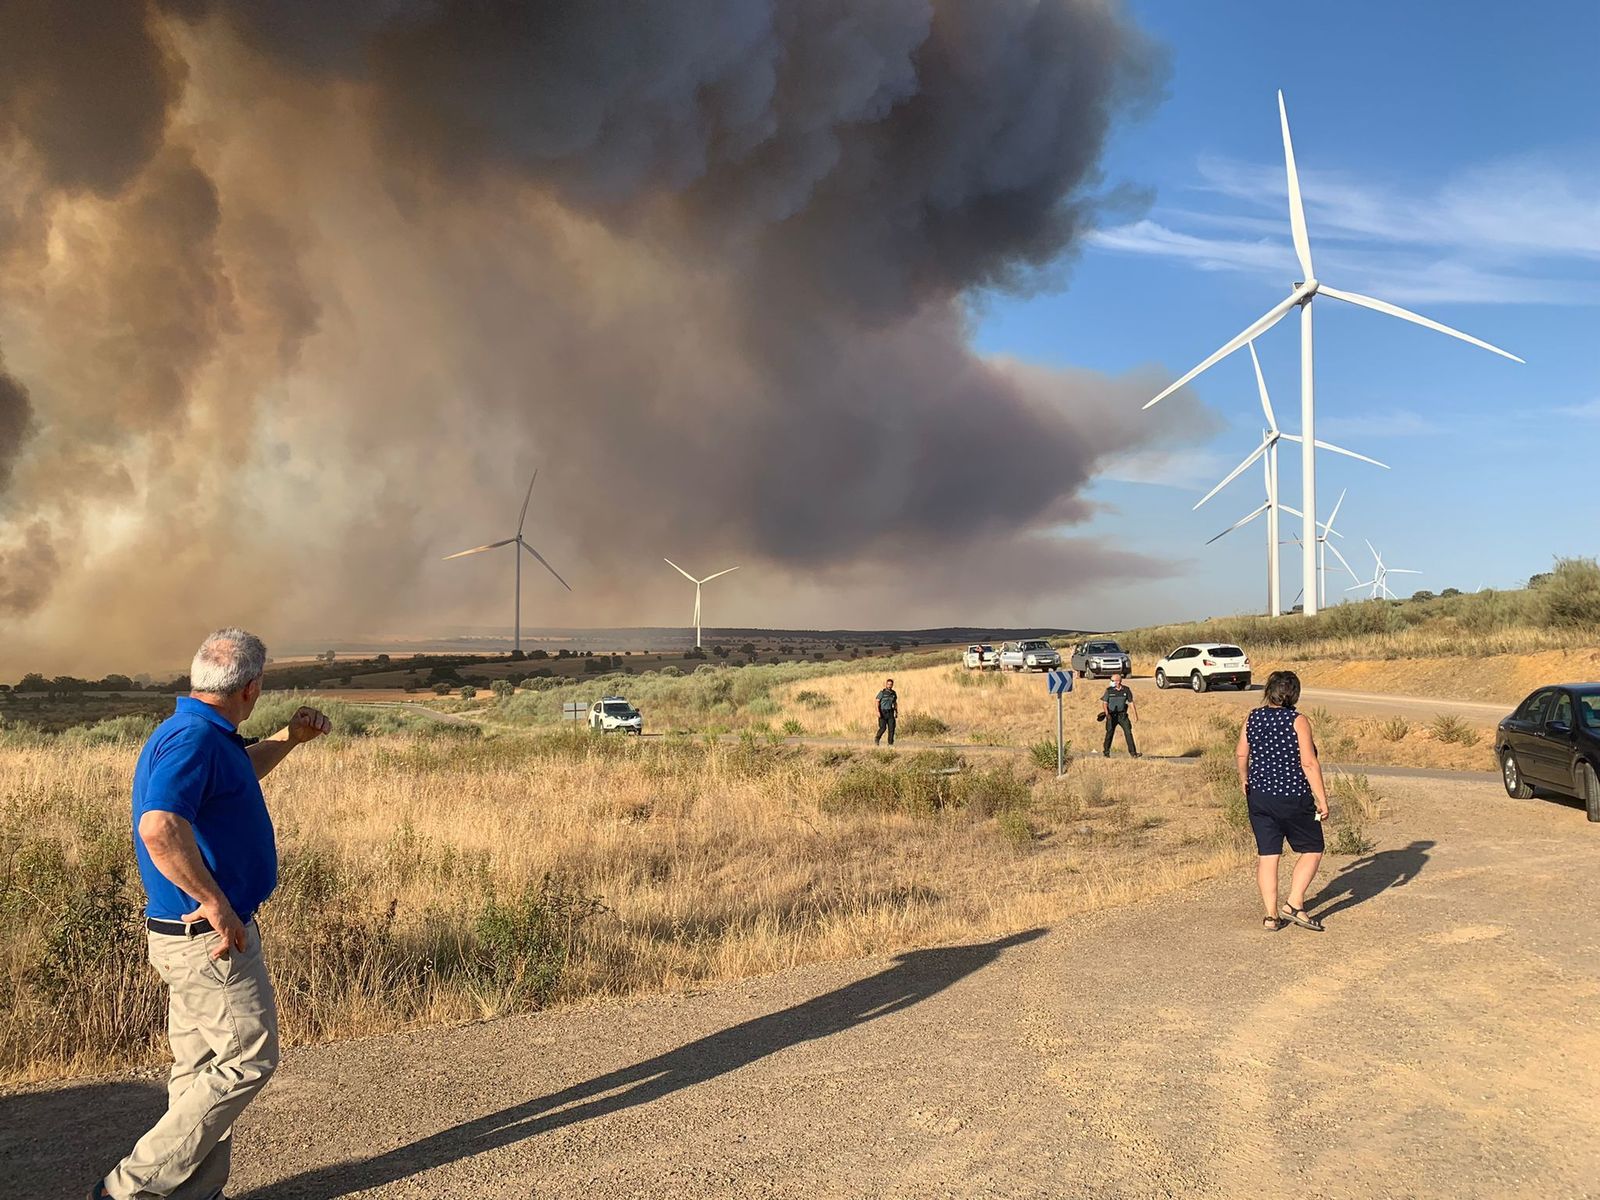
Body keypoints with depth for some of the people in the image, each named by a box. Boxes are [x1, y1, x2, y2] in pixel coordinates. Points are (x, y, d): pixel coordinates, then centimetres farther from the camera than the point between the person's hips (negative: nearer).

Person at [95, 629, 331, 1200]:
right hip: (211, 937, -10)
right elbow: (159, 829, -37)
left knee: (204, 1069, 16)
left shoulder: (200, 737, 11)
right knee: (247, 1059, 0)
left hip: (196, 935, 10)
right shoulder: (194, 739, -22)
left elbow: (232, 777, 35)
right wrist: (216, 903, -30)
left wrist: (289, 738, 29)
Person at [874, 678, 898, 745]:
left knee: (891, 728, -5)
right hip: (883, 712, -4)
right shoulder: (882, 693, -6)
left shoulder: (893, 693, 8)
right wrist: (878, 711, -22)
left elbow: (895, 703, 17)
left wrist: (897, 712, 13)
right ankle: (877, 739, 14)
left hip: (890, 713, 4)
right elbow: (877, 702, -11)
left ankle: (890, 743, 1)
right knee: (883, 728, -9)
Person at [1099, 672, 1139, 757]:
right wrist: (1107, 714, -16)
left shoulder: (1126, 690, 0)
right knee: (1109, 733, -4)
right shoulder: (1109, 690, -4)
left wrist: (1135, 715, 4)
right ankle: (1105, 752, 8)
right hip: (1112, 715, -1)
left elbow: (1131, 703, 6)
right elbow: (1104, 703, -1)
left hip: (1123, 715, 1)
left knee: (1128, 732, -6)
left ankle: (1133, 753, -2)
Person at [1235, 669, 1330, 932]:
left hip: (1259, 797, 5)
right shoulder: (1298, 721, -12)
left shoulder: (1253, 718, 2)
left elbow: (1241, 755, 12)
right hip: (1294, 798, -5)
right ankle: (1294, 904, 3)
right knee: (1312, 850, 12)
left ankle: (1271, 915, 9)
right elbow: (1309, 763, -16)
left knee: (1267, 855, 8)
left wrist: (1244, 782, 28)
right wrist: (1322, 800, -11)